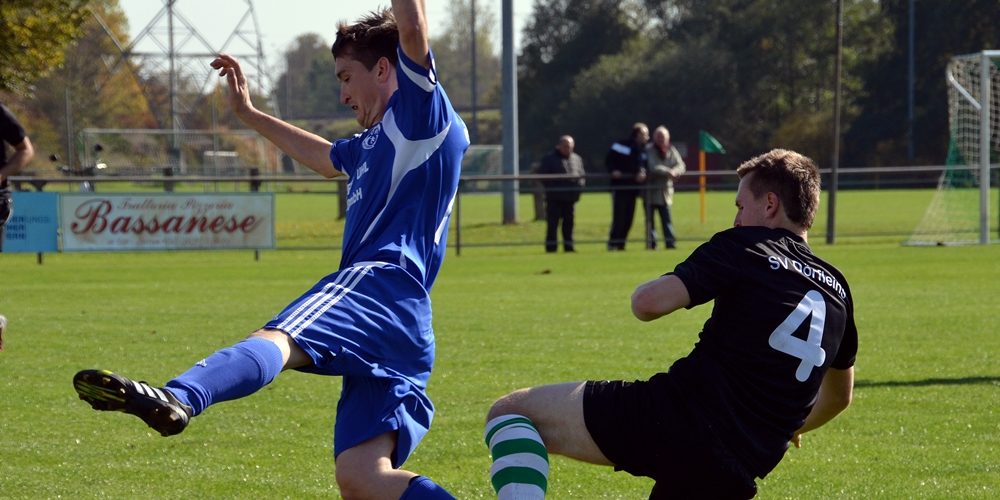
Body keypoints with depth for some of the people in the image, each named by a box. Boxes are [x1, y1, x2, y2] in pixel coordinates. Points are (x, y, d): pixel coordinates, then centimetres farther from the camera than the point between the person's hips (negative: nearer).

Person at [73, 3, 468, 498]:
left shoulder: (420, 112, 8)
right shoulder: (375, 141, 36)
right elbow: (327, 158, 57)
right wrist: (249, 113, 63)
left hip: (378, 279, -10)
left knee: (273, 342, -36)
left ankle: (178, 398, -63)